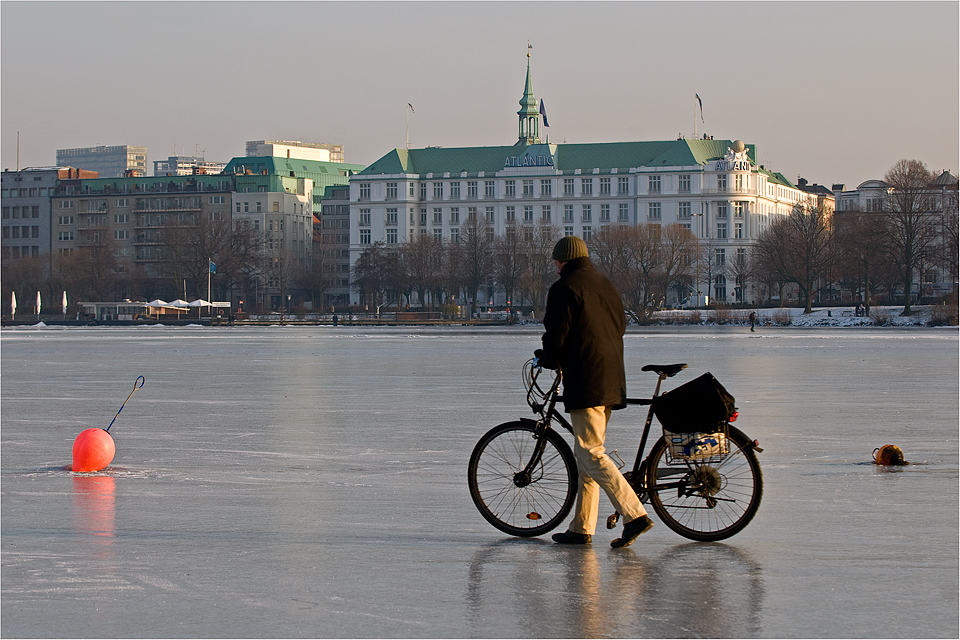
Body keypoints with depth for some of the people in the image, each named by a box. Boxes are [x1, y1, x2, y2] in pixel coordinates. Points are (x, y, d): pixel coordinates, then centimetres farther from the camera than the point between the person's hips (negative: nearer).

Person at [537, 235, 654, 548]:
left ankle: (635, 515, -19)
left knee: (590, 454, -9)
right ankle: (581, 528, 14)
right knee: (586, 453, 13)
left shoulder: (565, 289, -7)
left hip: (585, 382, -9)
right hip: (612, 382, 9)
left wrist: (548, 360, 9)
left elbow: (556, 336, -13)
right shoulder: (607, 287, 19)